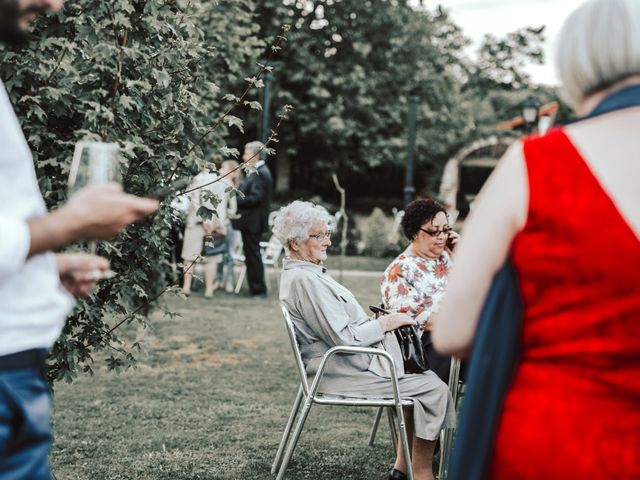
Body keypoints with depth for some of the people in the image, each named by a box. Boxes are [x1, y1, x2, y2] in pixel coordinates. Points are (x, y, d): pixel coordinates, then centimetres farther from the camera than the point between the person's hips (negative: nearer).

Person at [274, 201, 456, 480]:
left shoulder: (304, 272, 13)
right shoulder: (303, 280, -21)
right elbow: (344, 337, -23)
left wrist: (377, 321, 7)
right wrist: (384, 323, -12)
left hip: (347, 361, 11)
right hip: (340, 372, -11)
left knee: (421, 378, 14)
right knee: (434, 388, -10)